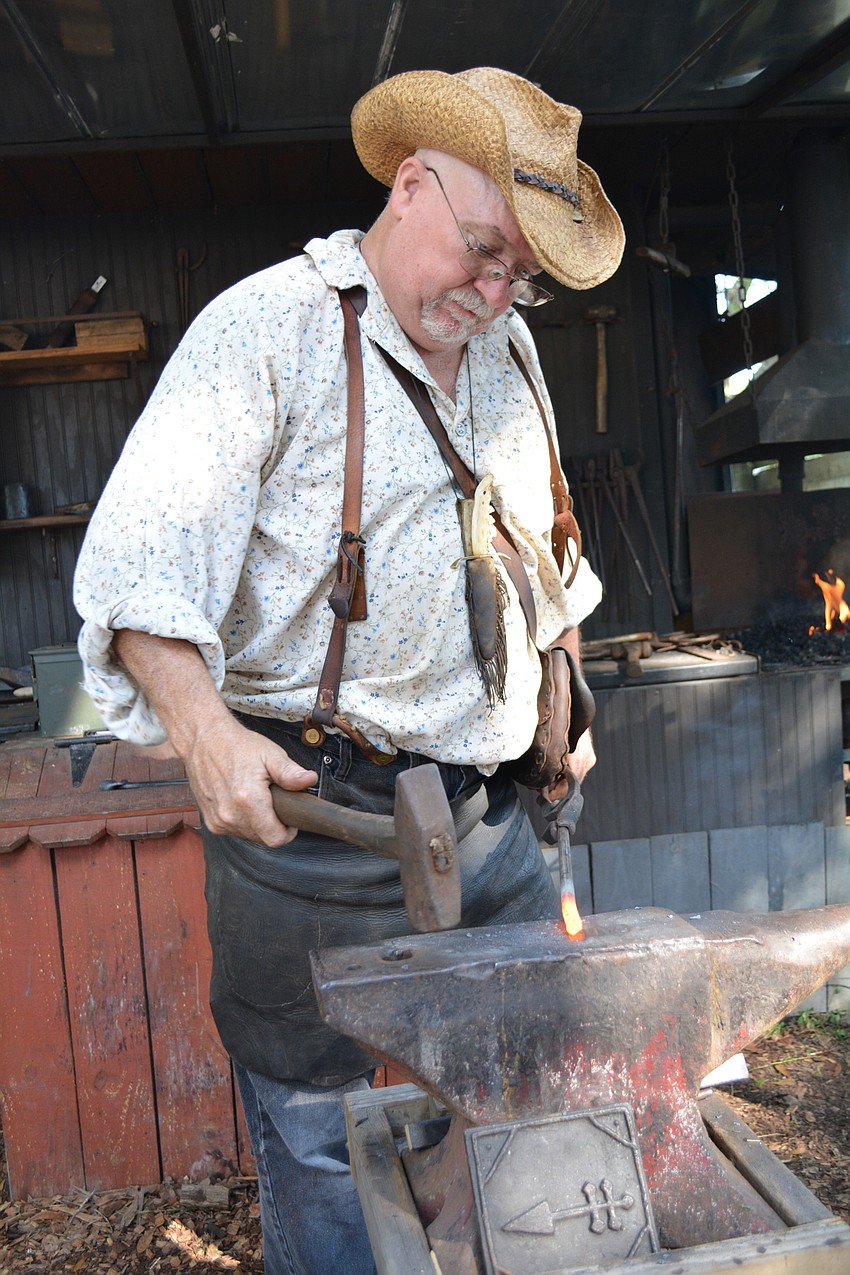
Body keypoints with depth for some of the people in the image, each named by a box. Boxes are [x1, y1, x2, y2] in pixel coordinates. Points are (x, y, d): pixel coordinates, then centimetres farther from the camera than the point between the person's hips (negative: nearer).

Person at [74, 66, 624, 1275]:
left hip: (490, 808, 7)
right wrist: (204, 728, -31)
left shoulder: (508, 349, 14)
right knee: (322, 1144, 8)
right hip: (316, 812, -6)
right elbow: (141, 560, -16)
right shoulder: (266, 327, -8)